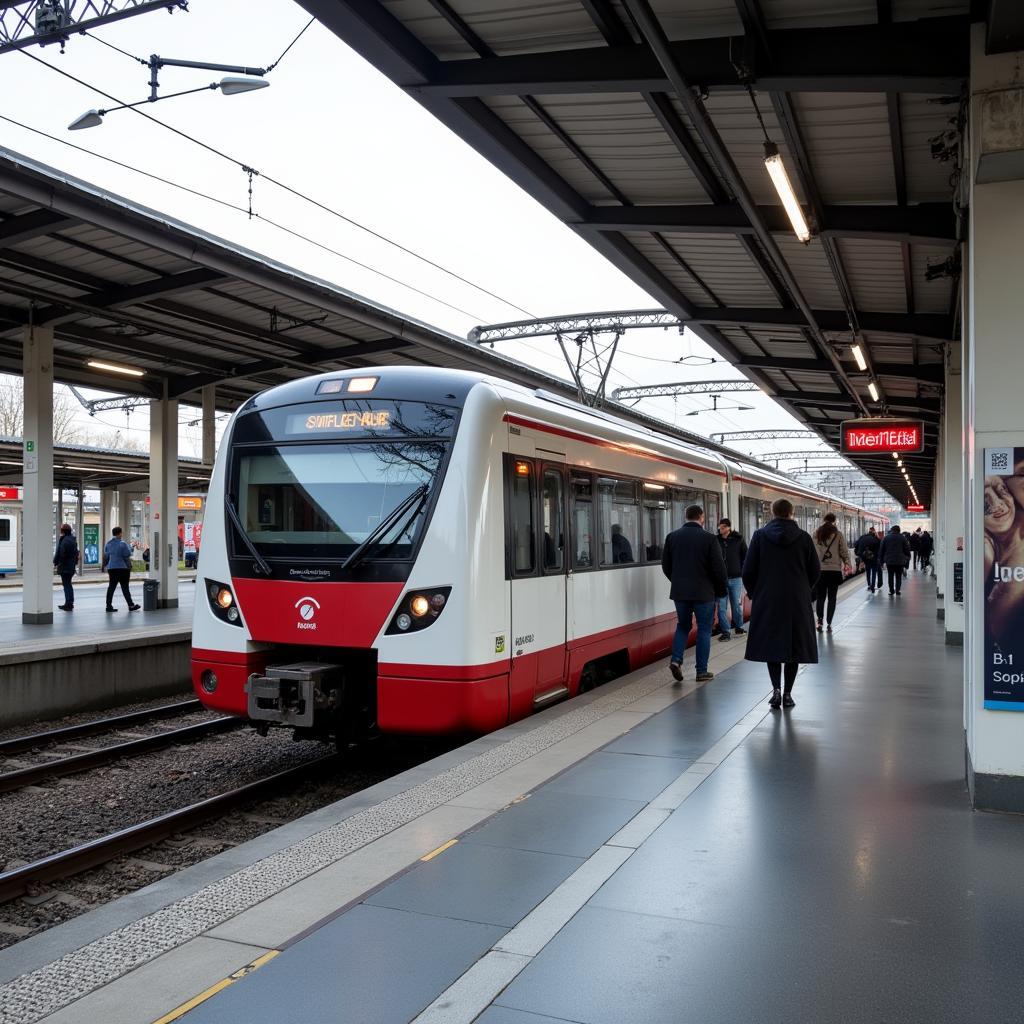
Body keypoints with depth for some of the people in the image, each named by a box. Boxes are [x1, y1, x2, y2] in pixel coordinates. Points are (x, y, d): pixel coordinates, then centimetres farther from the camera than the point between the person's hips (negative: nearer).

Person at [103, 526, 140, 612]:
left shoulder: (108, 544, 7)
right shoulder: (122, 544, -13)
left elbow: (106, 557, 13)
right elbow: (127, 557, -10)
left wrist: (106, 567, 20)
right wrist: (129, 567, 1)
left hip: (111, 568, 6)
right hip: (122, 568, -6)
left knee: (111, 587, 8)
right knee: (125, 587, -2)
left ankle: (108, 606, 6)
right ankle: (131, 605, 3)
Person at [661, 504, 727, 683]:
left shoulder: (672, 537, 1)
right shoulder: (708, 538, -11)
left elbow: (666, 565, 7)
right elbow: (719, 568, -10)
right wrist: (721, 589, 4)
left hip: (679, 592, 4)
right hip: (703, 593, -3)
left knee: (682, 626, 19)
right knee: (704, 630, 8)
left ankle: (676, 660, 0)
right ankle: (702, 671, 9)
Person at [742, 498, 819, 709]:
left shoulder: (760, 535, -4)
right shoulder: (804, 537, -1)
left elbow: (748, 571, -3)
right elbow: (815, 571, 4)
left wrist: (754, 593, 12)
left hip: (767, 600, 0)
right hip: (798, 602, 0)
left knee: (770, 643, 9)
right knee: (794, 644, 8)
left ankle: (776, 688, -5)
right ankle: (787, 693, 10)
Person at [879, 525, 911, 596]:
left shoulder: (886, 537, 4)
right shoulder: (903, 538, 1)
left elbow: (881, 550, 5)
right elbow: (907, 550, 3)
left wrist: (881, 561, 11)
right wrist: (907, 561, 9)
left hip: (889, 561, 1)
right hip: (900, 561, -1)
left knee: (890, 576, 8)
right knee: (898, 576, 7)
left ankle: (891, 590, 7)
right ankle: (897, 590, -2)